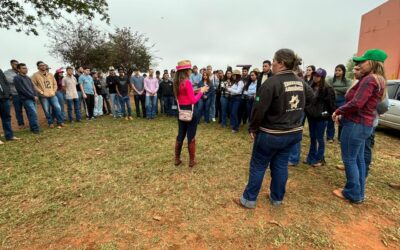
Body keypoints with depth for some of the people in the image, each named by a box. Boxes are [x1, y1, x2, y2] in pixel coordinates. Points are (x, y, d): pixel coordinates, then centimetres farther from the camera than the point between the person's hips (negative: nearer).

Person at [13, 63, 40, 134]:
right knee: (33, 113, -13)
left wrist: (36, 95, -1)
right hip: (26, 99, -7)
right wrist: (33, 96, -11)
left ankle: (33, 128, 15)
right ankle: (35, 129, -7)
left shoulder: (28, 78, 16)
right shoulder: (17, 78, -5)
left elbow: (33, 87, 15)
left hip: (33, 98, 7)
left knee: (31, 114, 10)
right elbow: (22, 90, -11)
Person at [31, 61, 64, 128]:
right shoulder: (35, 75, -1)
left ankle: (60, 122, 9)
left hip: (52, 95, 3)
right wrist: (41, 92, -9)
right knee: (47, 110, 1)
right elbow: (34, 85, -4)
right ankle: (50, 123, 14)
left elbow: (55, 83, 16)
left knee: (58, 108, -3)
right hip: (43, 96, -3)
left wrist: (54, 91, 4)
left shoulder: (50, 74, 11)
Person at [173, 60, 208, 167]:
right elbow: (193, 100, -17)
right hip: (190, 111, -7)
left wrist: (194, 91, 12)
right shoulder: (187, 82, -17)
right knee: (191, 137, 4)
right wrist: (201, 91, -5)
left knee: (180, 136, 16)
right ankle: (192, 160, 16)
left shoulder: (177, 82, 8)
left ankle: (177, 159, 24)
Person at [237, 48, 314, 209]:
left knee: (258, 166, 7)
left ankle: (249, 200, 21)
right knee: (280, 165, 19)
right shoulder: (301, 82, 4)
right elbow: (310, 98, 23)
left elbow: (259, 109, -20)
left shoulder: (272, 82, -21)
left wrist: (253, 128, -6)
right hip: (294, 132, 7)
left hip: (271, 134, -7)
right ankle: (277, 198, 34)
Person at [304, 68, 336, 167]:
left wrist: (331, 115, -13)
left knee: (319, 138, 4)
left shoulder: (327, 88, -12)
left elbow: (331, 103, -13)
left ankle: (320, 159, 18)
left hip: (321, 117, -6)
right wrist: (307, 111, 11)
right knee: (312, 137, 14)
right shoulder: (312, 87, 7)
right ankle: (311, 158, 25)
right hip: (311, 115, 6)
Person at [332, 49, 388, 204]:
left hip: (356, 124, -10)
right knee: (359, 159, 16)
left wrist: (338, 111, -10)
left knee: (349, 160, 2)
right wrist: (344, 115, 11)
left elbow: (356, 104, -26)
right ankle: (359, 192, 28)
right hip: (365, 124, 10)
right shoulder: (379, 80, 15)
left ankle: (353, 194, 15)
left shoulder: (369, 79, -17)